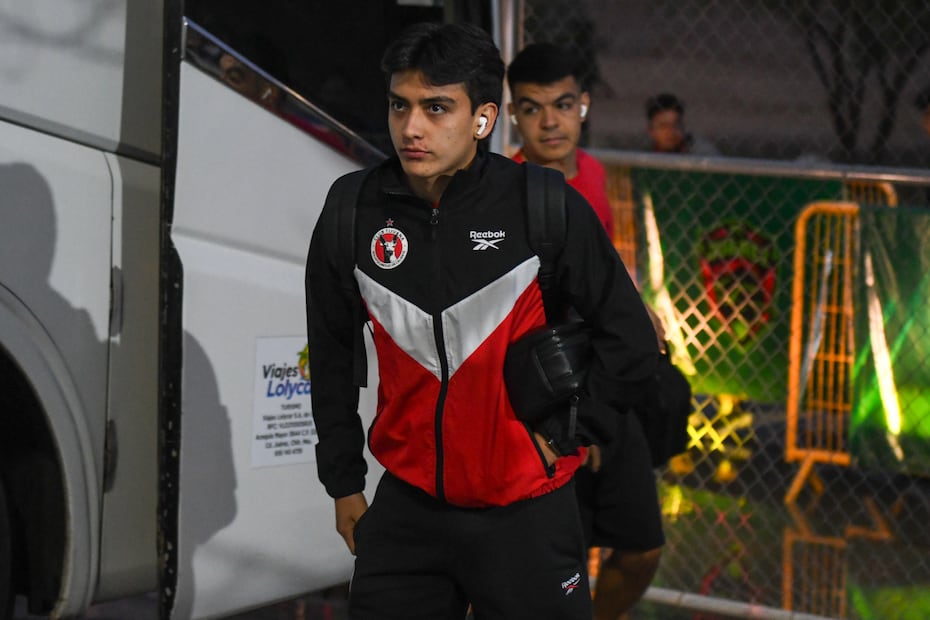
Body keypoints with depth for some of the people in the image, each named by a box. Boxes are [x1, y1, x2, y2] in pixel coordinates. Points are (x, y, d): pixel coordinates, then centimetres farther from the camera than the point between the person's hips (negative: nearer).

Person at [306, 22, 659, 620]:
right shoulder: (352, 209, -3)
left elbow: (630, 341, -4)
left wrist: (564, 438, -5)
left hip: (526, 511, -2)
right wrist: (344, 484, 13)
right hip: (407, 507, 3)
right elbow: (332, 357, 10)